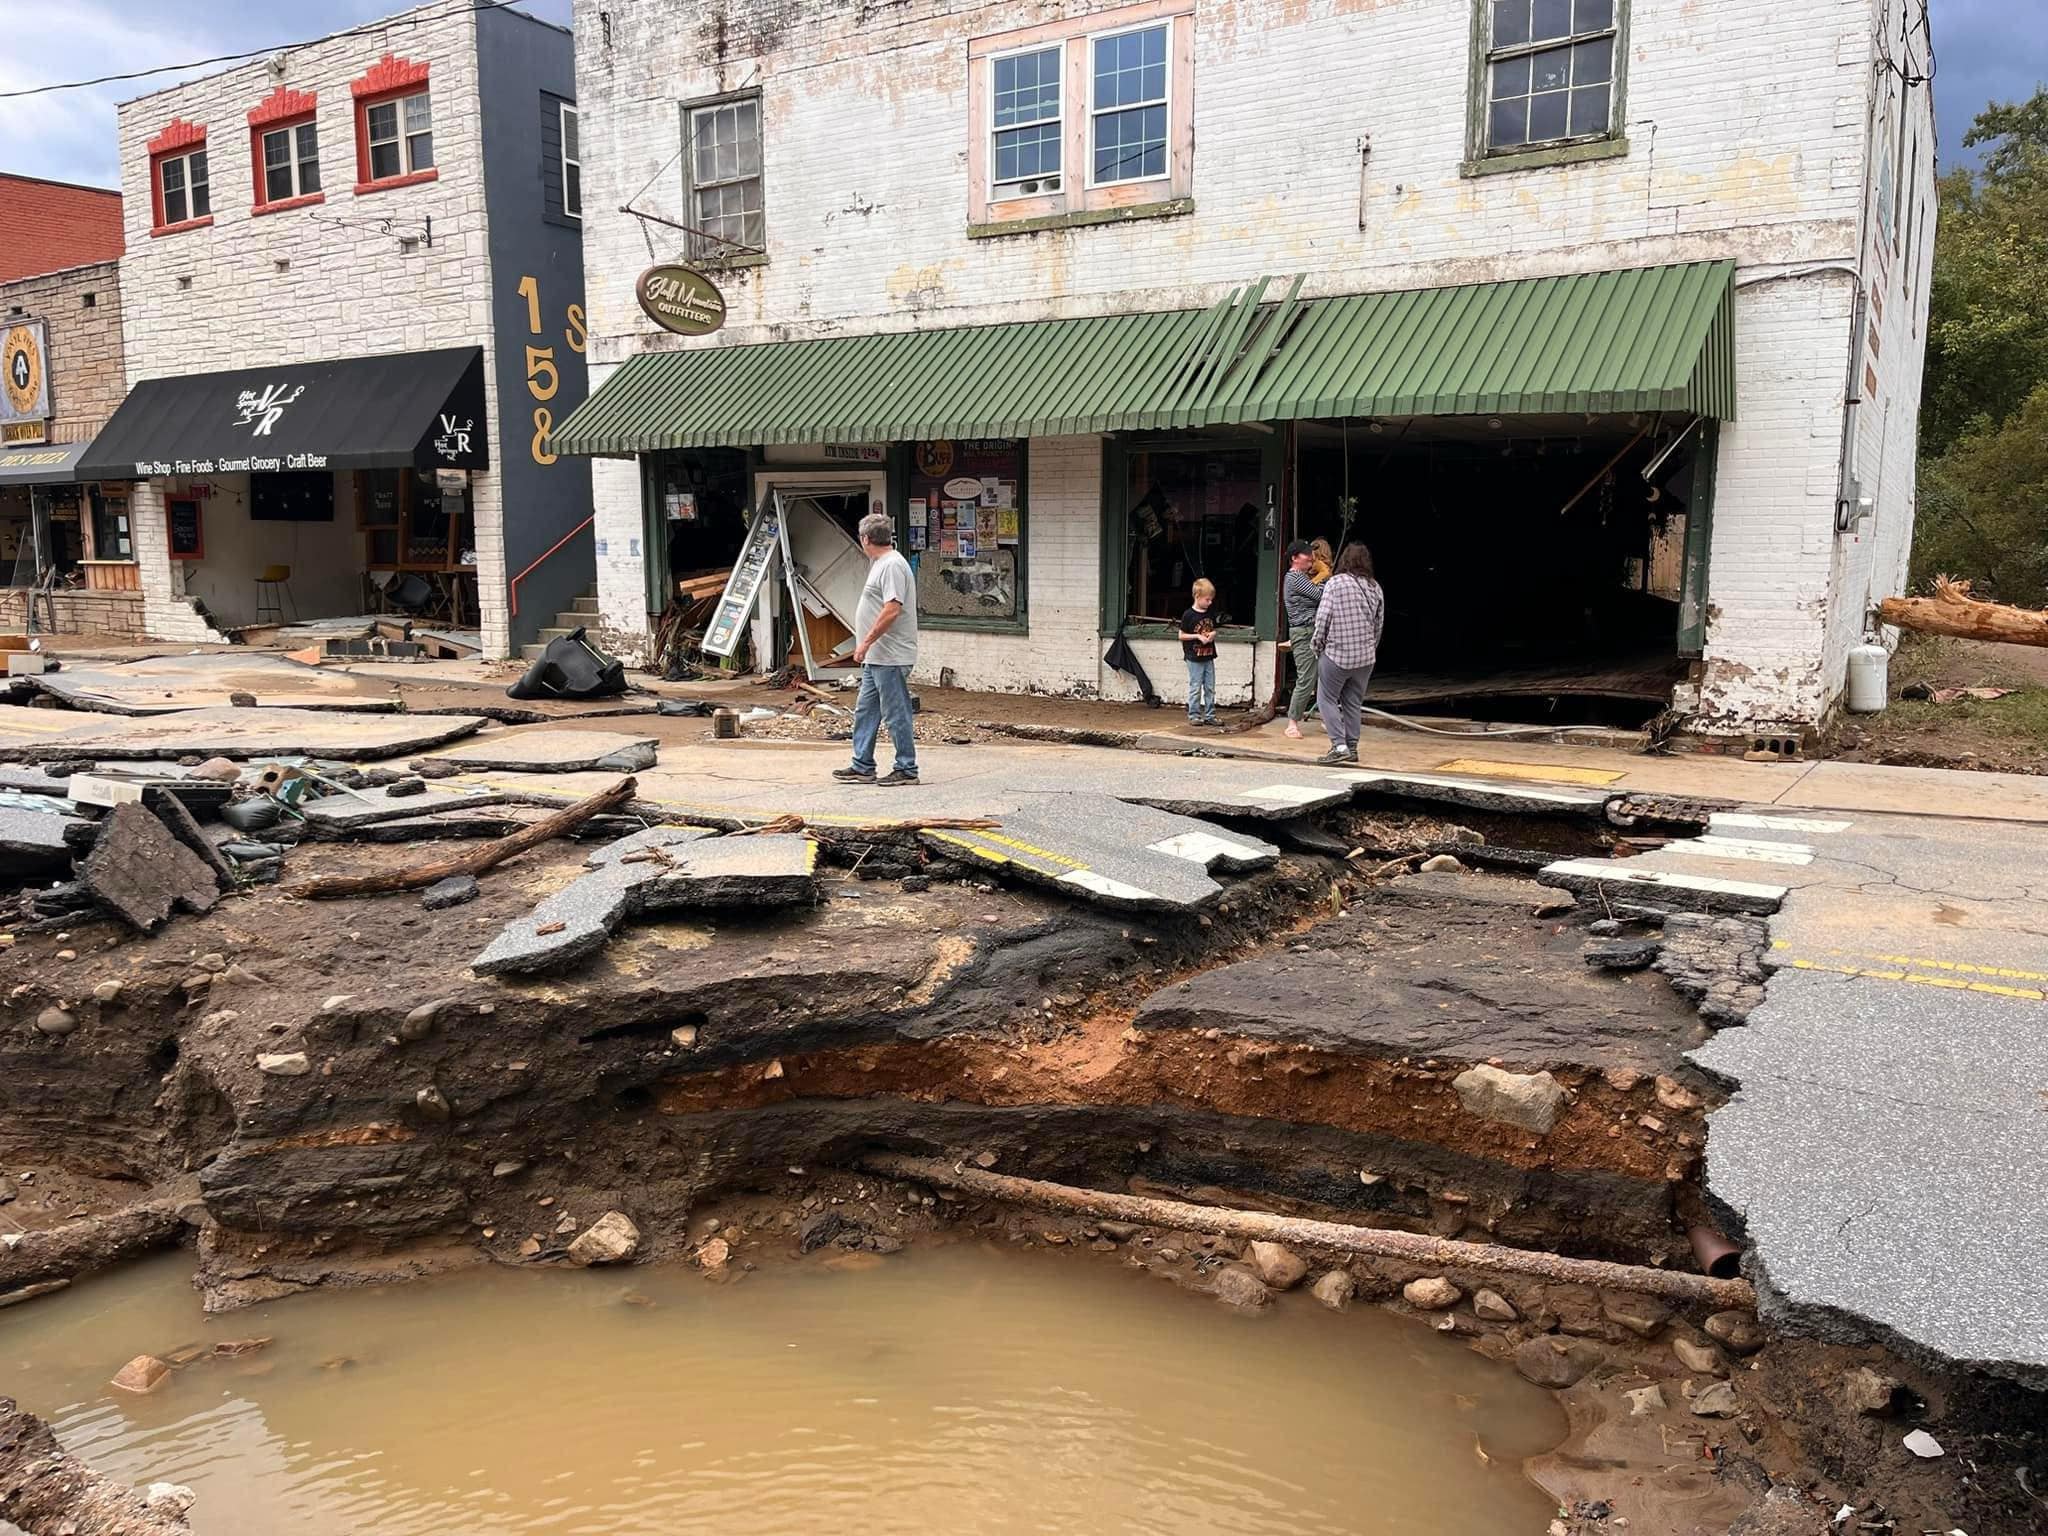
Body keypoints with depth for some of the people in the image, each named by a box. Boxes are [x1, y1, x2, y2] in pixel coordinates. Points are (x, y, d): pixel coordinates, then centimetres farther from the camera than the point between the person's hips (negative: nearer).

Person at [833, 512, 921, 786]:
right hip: (876, 657, 11)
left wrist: (866, 642, -22)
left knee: (896, 714, -4)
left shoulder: (892, 565, -16)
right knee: (865, 712, 14)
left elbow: (892, 609, -25)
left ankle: (907, 770, 4)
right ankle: (862, 767, 20)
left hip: (890, 658, -11)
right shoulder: (881, 563, 17)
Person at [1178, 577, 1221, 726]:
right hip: (1194, 658, -6)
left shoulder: (1211, 614, 6)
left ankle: (1210, 715, 15)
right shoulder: (1189, 615, -10)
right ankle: (1194, 715, 8)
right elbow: (1181, 635, -6)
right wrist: (1198, 636, -16)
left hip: (1208, 657, 6)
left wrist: (1212, 634, -3)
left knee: (1210, 688, 8)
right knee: (1195, 687, 0)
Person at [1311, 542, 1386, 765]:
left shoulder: (1335, 583, -9)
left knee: (1327, 699, 4)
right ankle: (1352, 748, 17)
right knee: (1353, 703, 15)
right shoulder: (1375, 588, 6)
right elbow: (1379, 623, 11)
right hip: (1366, 658, 5)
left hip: (1336, 655, -5)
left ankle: (1339, 746, -7)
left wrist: (1318, 647, 1)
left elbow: (1323, 619, -12)